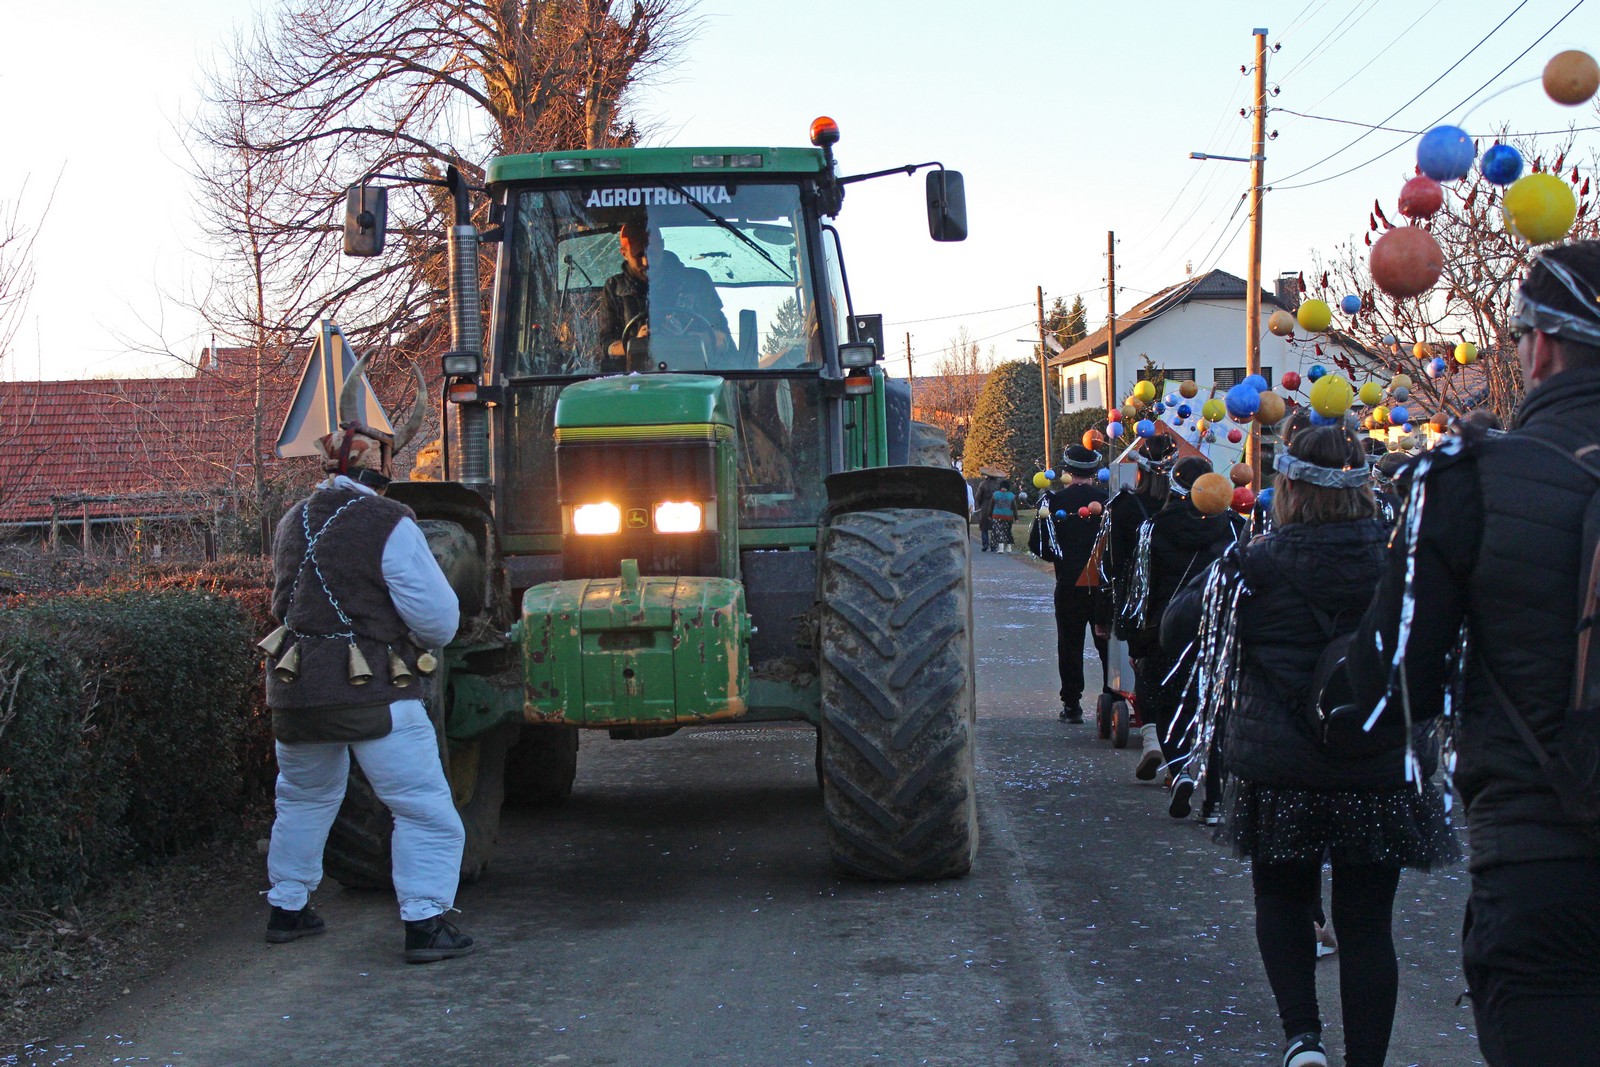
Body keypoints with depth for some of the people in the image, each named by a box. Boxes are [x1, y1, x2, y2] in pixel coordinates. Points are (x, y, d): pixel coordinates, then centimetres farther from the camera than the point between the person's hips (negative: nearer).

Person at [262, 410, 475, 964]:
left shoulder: (294, 523, 8)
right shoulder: (390, 525, -12)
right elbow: (439, 620, -11)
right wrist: (421, 637, 11)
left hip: (297, 688, 7)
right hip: (372, 691, -7)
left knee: (303, 799, 26)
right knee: (426, 810, 0)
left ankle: (287, 908, 34)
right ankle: (425, 923, -5)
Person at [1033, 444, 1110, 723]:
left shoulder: (1055, 500, -5)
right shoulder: (1108, 498, -3)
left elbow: (1037, 544, -4)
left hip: (1070, 585, -1)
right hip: (1106, 583, 1)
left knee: (1070, 644, 6)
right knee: (1108, 643, 9)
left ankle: (1072, 705, 5)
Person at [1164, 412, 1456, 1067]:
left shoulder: (1257, 565, -11)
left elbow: (1177, 630, -4)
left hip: (1280, 771, -1)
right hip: (1385, 769, 1)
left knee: (1282, 899, 18)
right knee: (1367, 924, 9)